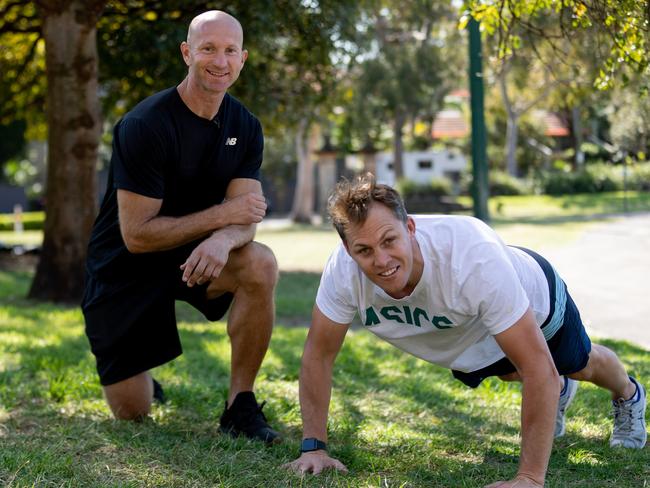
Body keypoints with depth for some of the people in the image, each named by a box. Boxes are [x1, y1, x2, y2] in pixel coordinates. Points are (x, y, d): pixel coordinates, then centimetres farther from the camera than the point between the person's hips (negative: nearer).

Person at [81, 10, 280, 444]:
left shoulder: (244, 127, -5)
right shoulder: (145, 126, -23)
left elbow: (245, 219, -13)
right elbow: (137, 235, -25)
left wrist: (223, 239, -38)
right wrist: (221, 215, -25)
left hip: (191, 256, 4)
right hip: (126, 265, -4)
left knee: (261, 266, -29)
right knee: (133, 413, -1)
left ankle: (240, 406, -15)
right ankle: (138, 379, 39)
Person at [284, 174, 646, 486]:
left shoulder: (474, 258, -50)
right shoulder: (343, 271, -39)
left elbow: (539, 367, -46)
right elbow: (319, 354, -23)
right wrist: (314, 447, -26)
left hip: (536, 299, -3)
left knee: (580, 364, 28)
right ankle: (561, 392, 66)